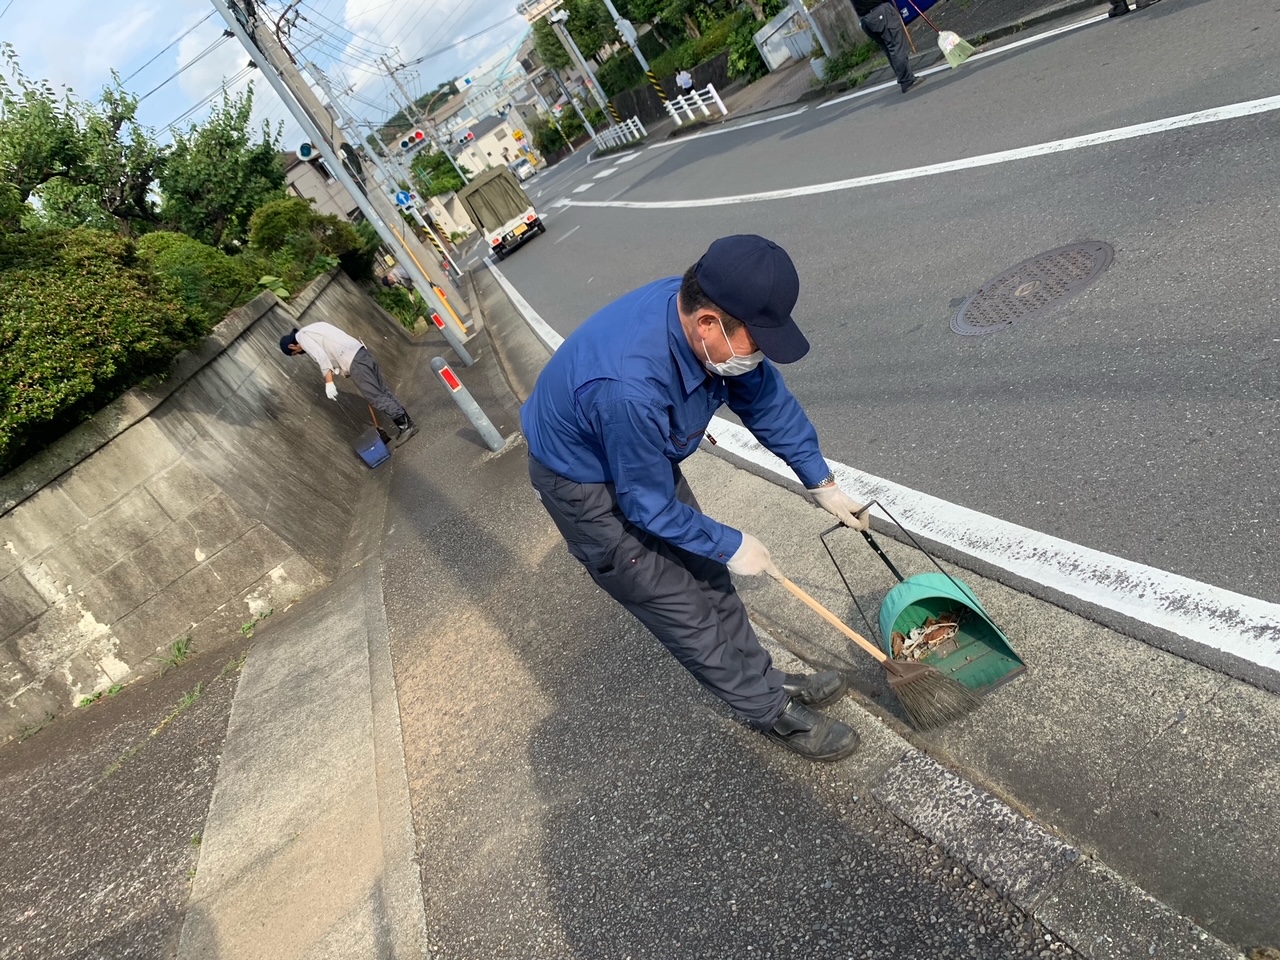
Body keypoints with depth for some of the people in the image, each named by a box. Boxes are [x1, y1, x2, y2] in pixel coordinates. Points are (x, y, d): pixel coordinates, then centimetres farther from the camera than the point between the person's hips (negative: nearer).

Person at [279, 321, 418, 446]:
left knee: (376, 397, -7)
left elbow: (321, 357, -14)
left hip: (353, 361, -9)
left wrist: (329, 383, -15)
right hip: (361, 352, 9)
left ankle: (405, 425, -7)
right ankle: (408, 423, 11)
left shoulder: (302, 336, 0)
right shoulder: (314, 328, 28)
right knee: (383, 391, 9)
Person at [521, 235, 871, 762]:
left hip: (648, 459, 7)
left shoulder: (702, 309, -20)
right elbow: (647, 506, -27)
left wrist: (821, 481, 1)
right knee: (684, 608, 3)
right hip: (589, 490, -7)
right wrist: (731, 545, -14)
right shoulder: (630, 385, -43)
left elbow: (766, 397, -3)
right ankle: (773, 711, 22)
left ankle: (767, 680, 35)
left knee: (707, 575, 17)